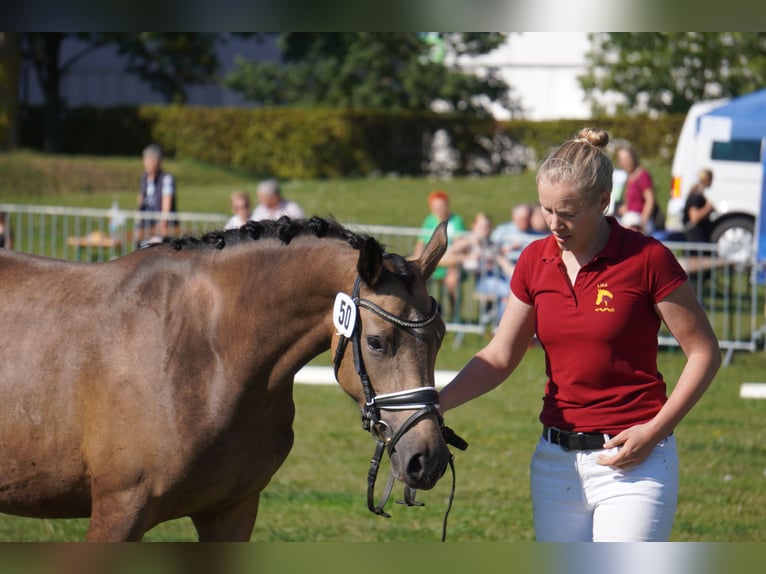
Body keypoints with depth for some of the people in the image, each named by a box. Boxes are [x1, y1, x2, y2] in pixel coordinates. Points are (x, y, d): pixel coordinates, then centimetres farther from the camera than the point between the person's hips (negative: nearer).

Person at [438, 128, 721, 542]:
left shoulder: (647, 259, -10)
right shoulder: (534, 262, 5)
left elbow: (703, 353, -5)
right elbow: (499, 357, 10)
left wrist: (654, 431, -14)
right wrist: (436, 404, -5)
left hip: (632, 462, -6)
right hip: (556, 460, 6)